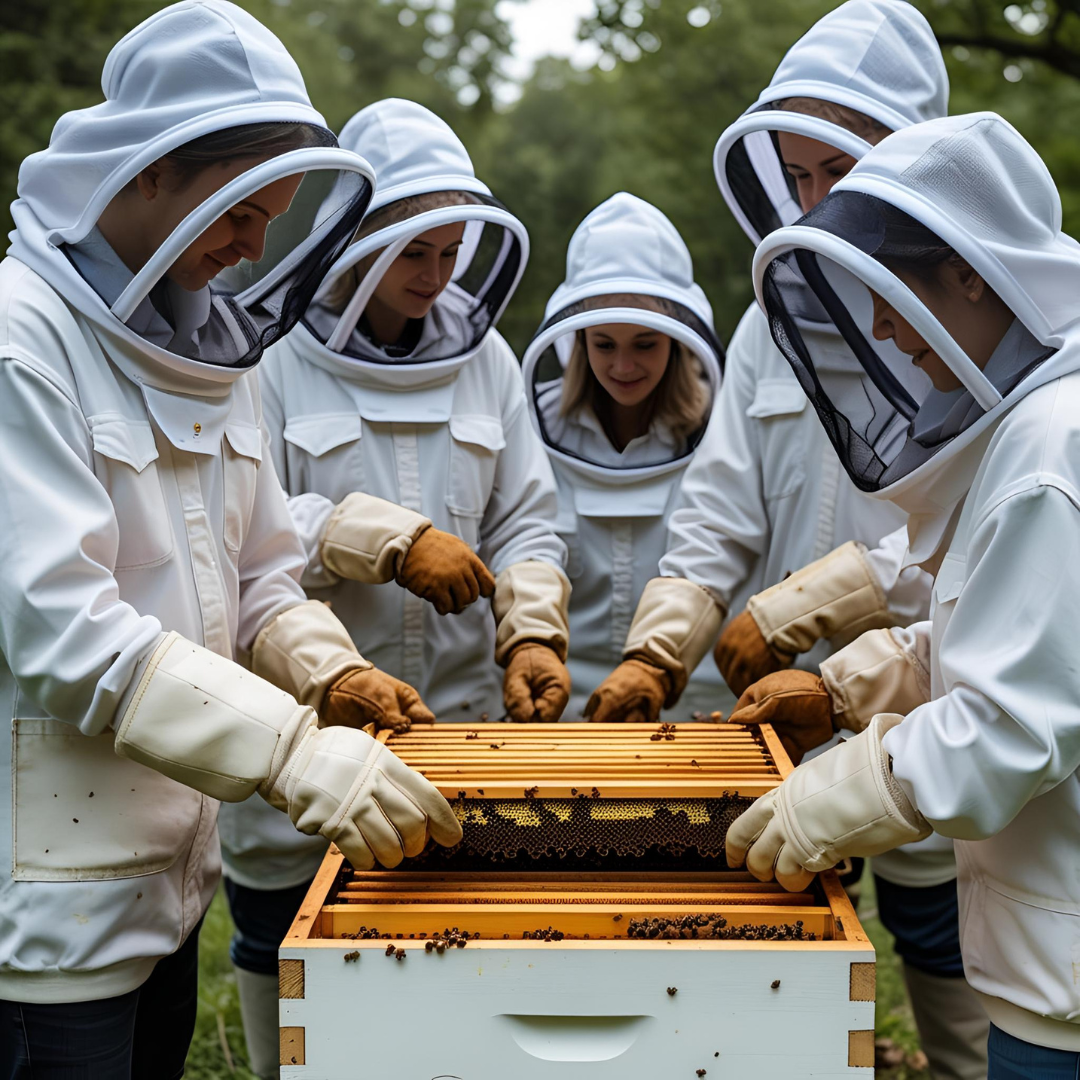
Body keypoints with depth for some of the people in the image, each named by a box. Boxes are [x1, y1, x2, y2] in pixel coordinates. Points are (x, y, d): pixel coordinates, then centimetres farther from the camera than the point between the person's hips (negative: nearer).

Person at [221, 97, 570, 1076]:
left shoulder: (482, 355, 9)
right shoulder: (269, 352, -6)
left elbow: (527, 523, 9)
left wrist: (532, 631, -8)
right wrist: (390, 540, -18)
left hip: (463, 735, 4)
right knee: (290, 959, 12)